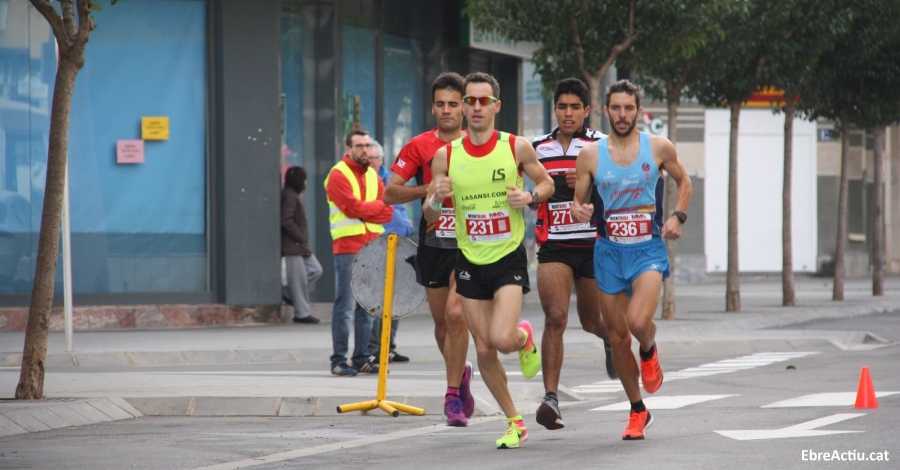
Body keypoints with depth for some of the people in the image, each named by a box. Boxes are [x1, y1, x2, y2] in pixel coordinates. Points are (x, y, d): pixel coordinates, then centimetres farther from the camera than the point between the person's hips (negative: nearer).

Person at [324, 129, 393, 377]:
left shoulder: (374, 176, 17)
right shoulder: (338, 175, -4)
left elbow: (386, 212, 6)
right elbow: (353, 207, -16)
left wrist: (363, 209, -10)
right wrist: (377, 207, -3)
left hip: (373, 247, 7)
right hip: (347, 248, -7)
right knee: (346, 305, -9)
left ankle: (362, 357, 12)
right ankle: (339, 359, -7)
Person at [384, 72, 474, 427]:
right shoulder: (419, 146, 1)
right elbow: (390, 193, -3)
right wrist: (428, 190, -17)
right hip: (432, 243, 2)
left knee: (456, 313, -17)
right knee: (441, 321, 11)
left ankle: (453, 396, -10)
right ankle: (460, 373, 38)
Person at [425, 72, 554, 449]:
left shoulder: (517, 148, -7)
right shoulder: (446, 156, -1)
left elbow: (547, 183, 9)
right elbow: (429, 215, 6)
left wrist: (530, 196, -13)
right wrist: (436, 199, -17)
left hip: (509, 258, -3)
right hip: (470, 262, 3)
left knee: (502, 339, -20)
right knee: (483, 350, 4)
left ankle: (525, 337, 18)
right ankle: (514, 422, 21)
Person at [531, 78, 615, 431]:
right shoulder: (538, 148, 8)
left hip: (593, 244, -1)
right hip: (553, 246, 1)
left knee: (590, 321, 13)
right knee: (555, 318, -15)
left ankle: (611, 336, 51)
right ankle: (551, 397, -18)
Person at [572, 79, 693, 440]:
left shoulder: (659, 148, -1)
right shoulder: (590, 155, 0)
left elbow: (684, 182, 15)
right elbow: (578, 201, 7)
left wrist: (678, 216, -2)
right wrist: (579, 211, -17)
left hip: (648, 248, -2)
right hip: (609, 251, 2)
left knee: (638, 322, -25)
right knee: (618, 337, 6)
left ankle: (649, 352, 13)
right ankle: (637, 411, 25)